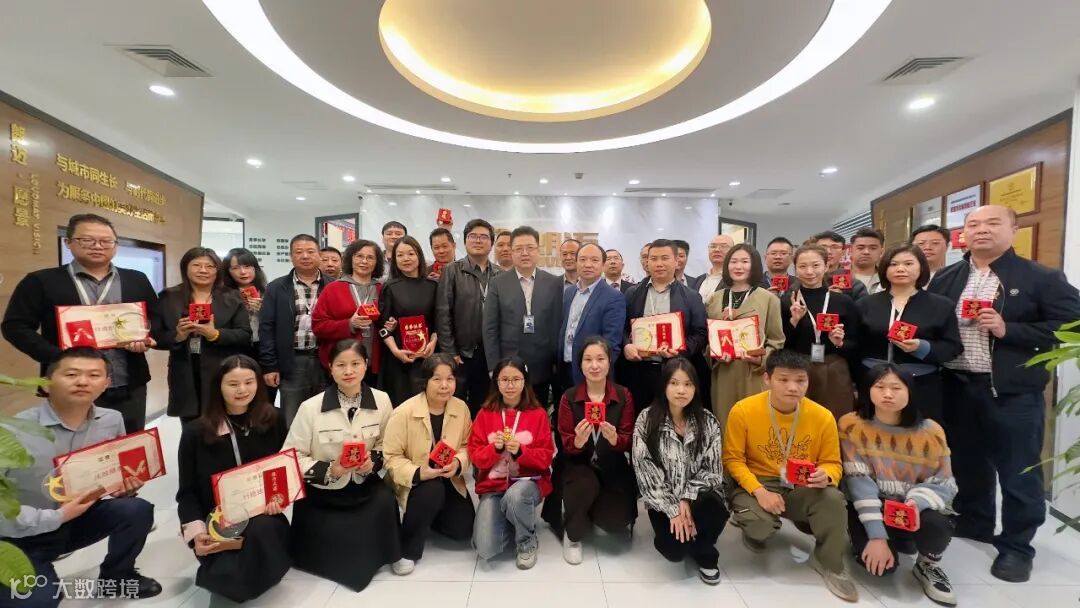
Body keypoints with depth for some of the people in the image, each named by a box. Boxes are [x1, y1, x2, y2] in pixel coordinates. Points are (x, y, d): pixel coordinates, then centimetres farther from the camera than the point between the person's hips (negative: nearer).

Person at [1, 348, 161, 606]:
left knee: (137, 510, -21)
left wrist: (125, 486, -16)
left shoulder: (112, 421, -10)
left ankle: (115, 576, 8)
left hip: (75, 521, 4)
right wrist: (55, 517, -25)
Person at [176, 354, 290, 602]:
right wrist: (196, 531, -13)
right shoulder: (196, 432, -2)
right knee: (230, 577, -26)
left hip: (262, 519, 0)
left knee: (262, 531, -36)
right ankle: (220, 570, 9)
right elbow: (187, 491, 1)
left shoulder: (274, 420, 0)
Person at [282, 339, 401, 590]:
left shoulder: (381, 400, -9)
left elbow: (387, 445, 5)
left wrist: (373, 462, -16)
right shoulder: (311, 407, -15)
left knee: (386, 500, -25)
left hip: (363, 486, 2)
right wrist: (328, 470, -23)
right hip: (320, 494, -2)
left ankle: (378, 554, 7)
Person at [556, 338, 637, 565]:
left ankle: (593, 514, 26)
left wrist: (615, 439, -30)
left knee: (616, 521, -14)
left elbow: (628, 442, -7)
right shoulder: (569, 397, -8)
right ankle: (573, 534, 1)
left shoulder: (624, 396, -6)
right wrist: (578, 441, -32)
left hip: (613, 467, 2)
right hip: (579, 464, -1)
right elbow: (565, 445, -8)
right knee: (585, 486, -33)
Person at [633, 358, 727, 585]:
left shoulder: (707, 421, -3)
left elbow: (712, 469, -4)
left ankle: (705, 555, 3)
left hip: (698, 496, 2)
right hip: (663, 500, -1)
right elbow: (646, 472, -11)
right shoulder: (647, 420, -10)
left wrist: (687, 499, -18)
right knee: (675, 549, -24)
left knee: (715, 509, -31)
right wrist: (673, 509, -17)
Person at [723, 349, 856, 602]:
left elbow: (833, 463, 0)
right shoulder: (743, 411, -18)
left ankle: (829, 562, 0)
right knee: (759, 525, -30)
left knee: (833, 498, -29)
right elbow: (733, 459, -11)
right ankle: (754, 530, 13)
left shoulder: (822, 417, -10)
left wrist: (826, 476, -24)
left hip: (802, 487, 2)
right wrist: (759, 491, -24)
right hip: (756, 483, -2)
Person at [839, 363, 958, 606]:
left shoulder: (930, 431, -7)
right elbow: (858, 481, -18)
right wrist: (877, 535, -23)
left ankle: (928, 566, 5)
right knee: (879, 563, -24)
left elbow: (944, 483, -4)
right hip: (868, 509, -1)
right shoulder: (851, 424, -14)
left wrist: (917, 502, -28)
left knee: (937, 524, -32)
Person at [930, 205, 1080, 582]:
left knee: (1018, 472, 8)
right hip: (957, 387, 3)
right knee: (967, 463, 17)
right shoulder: (945, 279, 6)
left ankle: (1016, 546, 24)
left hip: (1013, 391, -3)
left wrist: (1008, 330, -18)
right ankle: (973, 523, 36)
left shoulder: (1042, 278, -3)